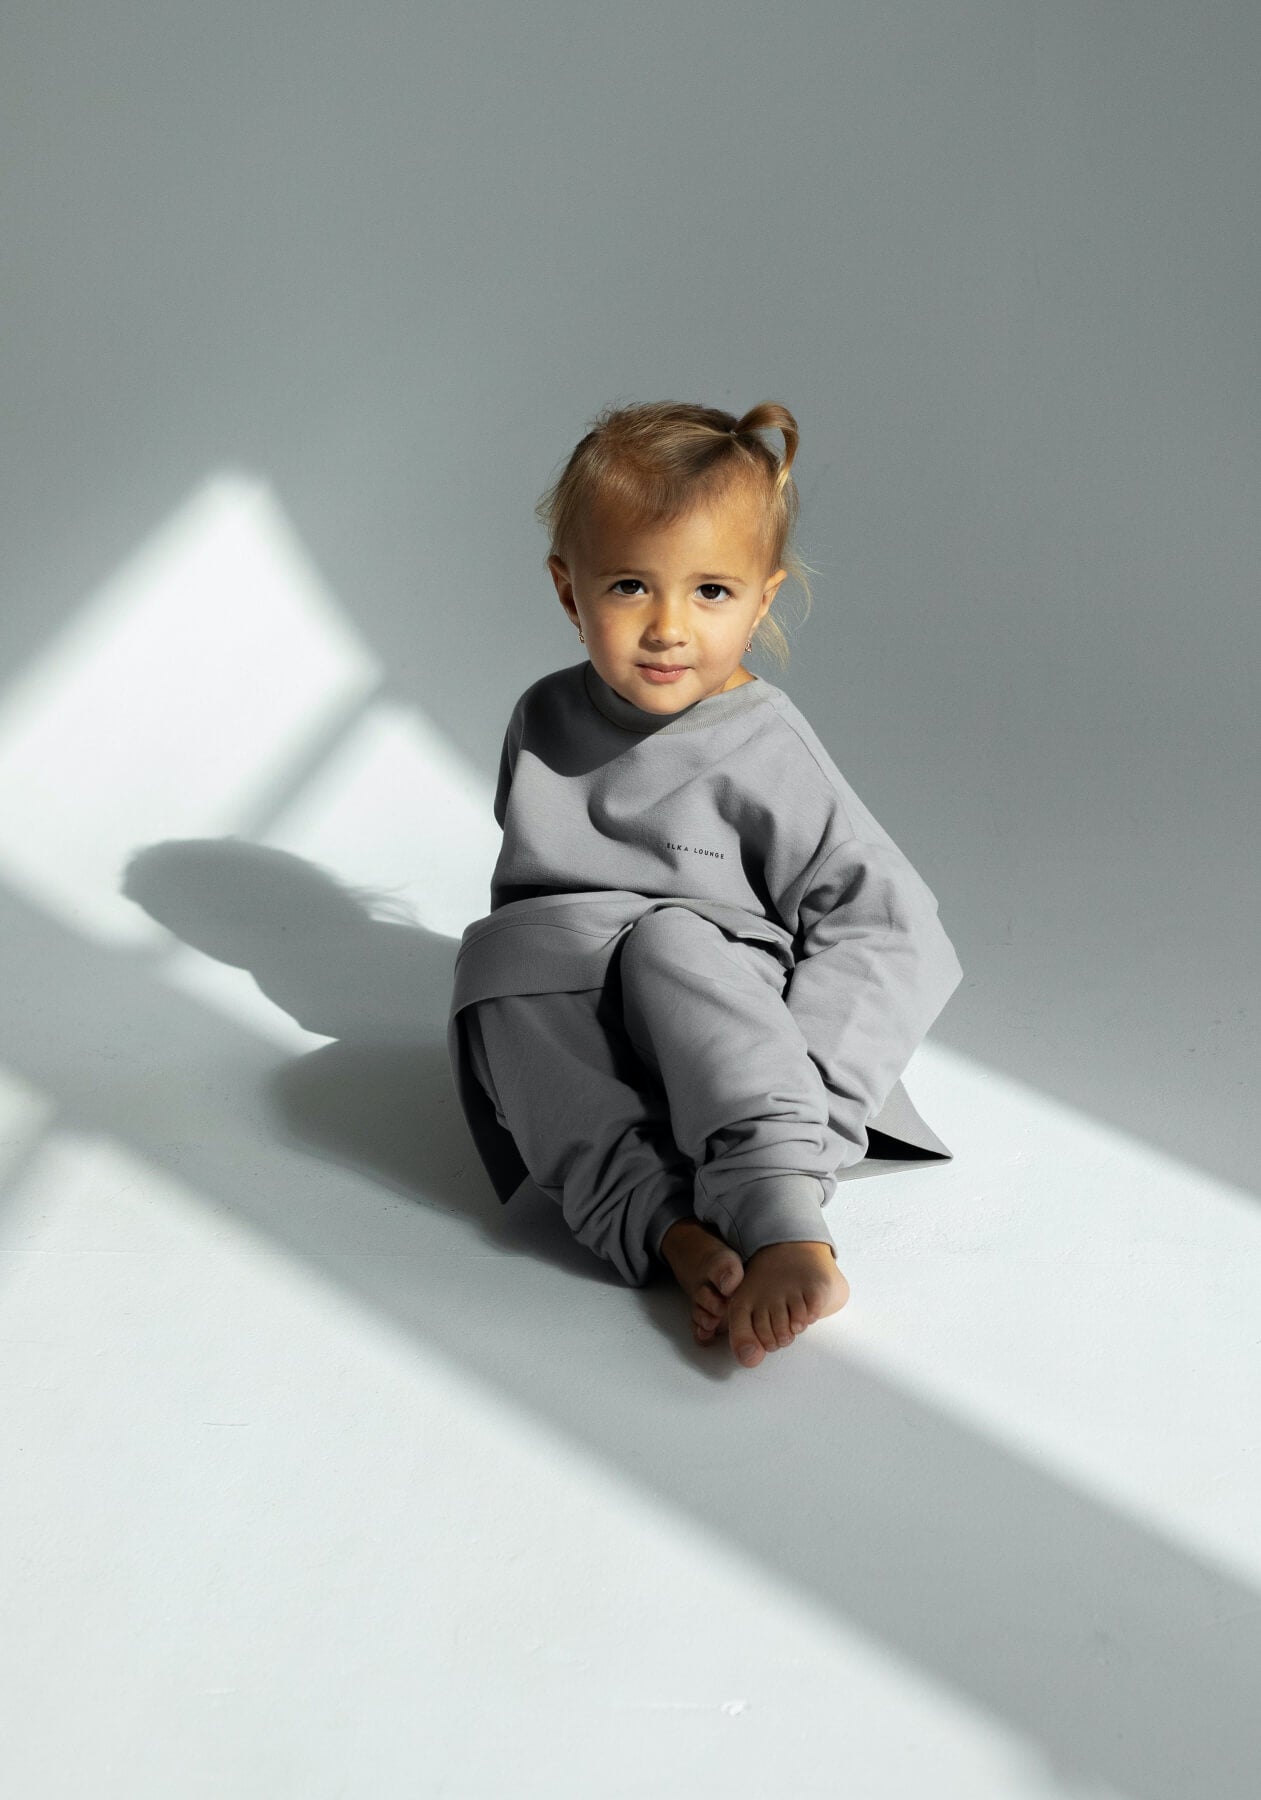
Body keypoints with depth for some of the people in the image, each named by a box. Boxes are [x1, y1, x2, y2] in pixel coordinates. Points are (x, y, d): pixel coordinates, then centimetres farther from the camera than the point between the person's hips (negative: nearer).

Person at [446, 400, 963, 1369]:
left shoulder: (767, 755, -10)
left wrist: (783, 1088, -23)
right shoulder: (545, 722, 6)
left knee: (667, 937, -32)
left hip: (720, 1033, -4)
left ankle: (786, 1224, -48)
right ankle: (668, 1231, -40)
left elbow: (890, 934, -13)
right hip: (579, 1055, 4)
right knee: (502, 949, -25)